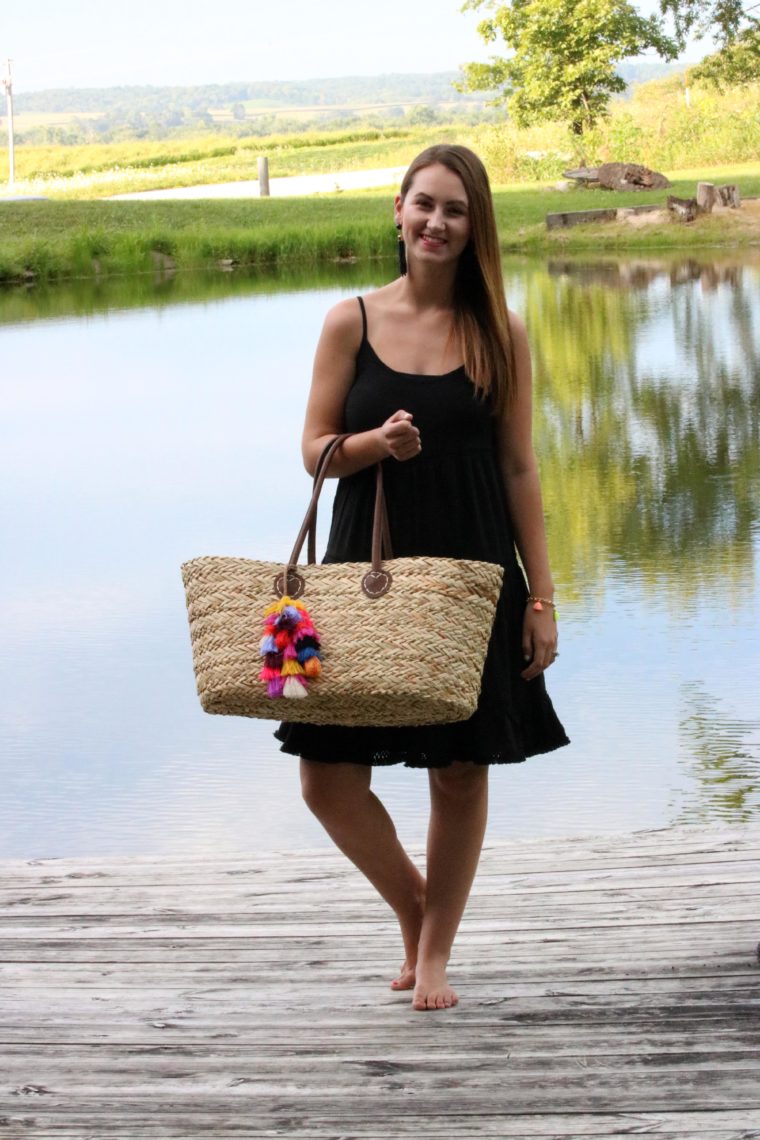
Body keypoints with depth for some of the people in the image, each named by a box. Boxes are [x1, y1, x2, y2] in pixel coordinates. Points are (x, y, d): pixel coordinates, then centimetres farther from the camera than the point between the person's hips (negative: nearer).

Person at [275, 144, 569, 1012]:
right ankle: (411, 903, 26)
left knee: (461, 771, 5)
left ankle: (434, 953, 22)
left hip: (472, 574, 0)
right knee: (327, 776, -1)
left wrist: (540, 597, -1)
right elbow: (315, 449, 4)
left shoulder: (499, 335, 1)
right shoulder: (352, 323, 1)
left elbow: (518, 467, 2)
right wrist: (378, 442, -18)